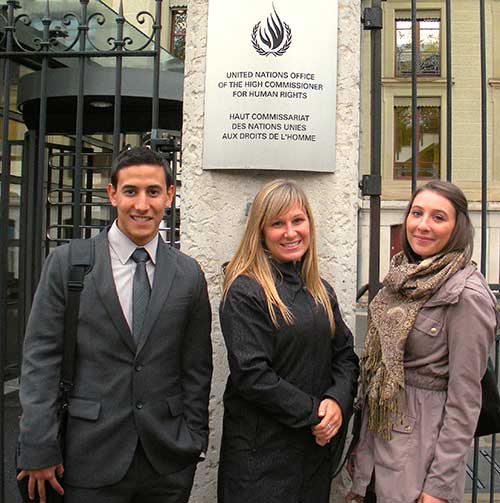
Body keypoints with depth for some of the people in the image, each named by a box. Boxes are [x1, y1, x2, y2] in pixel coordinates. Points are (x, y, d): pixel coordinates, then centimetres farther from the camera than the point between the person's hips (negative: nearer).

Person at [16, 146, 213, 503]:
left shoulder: (188, 273, 1)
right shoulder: (66, 263, -4)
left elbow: (197, 366, 4)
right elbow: (40, 358, -5)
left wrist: (194, 439, 3)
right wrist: (38, 449, -7)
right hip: (92, 458, -1)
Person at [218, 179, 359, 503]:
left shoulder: (321, 291, 9)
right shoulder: (245, 293, -13)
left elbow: (345, 354, 9)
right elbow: (251, 373, -19)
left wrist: (338, 402, -9)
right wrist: (313, 412, -15)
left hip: (318, 444, 6)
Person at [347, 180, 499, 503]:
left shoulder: (467, 295, -17)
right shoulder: (403, 278, 4)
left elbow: (465, 397, -17)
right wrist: (362, 437, 12)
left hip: (422, 440, -6)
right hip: (379, 433, 7)